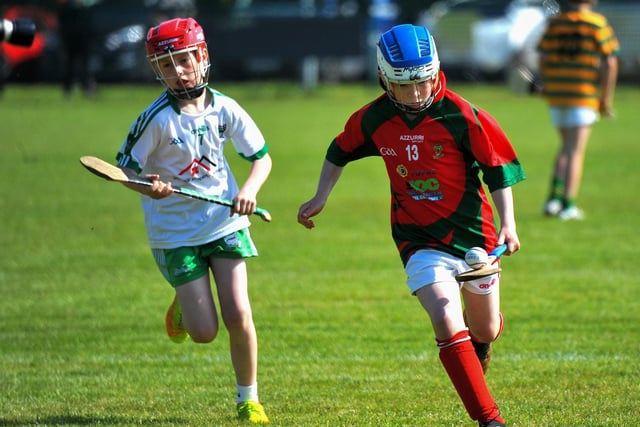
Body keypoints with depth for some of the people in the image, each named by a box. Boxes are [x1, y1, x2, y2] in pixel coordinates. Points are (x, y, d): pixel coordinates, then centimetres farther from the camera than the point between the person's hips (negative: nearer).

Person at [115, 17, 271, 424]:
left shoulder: (224, 108, -5)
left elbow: (262, 157, 5)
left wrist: (249, 190, -14)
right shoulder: (156, 119, -15)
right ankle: (182, 309, 33)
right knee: (205, 332, -5)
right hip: (176, 233, -2)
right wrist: (148, 187, -29)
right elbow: (125, 167, -8)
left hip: (225, 222, 2)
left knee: (238, 316, -9)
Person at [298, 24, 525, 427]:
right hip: (419, 240, 0)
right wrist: (320, 198, 11)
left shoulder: (460, 115, -16)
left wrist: (508, 223, -14)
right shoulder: (374, 119, -6)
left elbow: (498, 166, -7)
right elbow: (340, 151, 15)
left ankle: (481, 344, 58)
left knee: (485, 330, 17)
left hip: (472, 232, 0)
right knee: (447, 321, -22)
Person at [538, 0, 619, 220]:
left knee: (566, 147, 19)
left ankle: (554, 197, 7)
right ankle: (568, 205, -1)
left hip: (555, 94, 4)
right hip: (585, 95, -4)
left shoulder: (554, 23, 3)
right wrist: (606, 99, -3)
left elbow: (543, 59, 2)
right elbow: (610, 63, -9)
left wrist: (546, 87, 16)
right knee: (576, 151, 1)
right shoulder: (599, 24, -6)